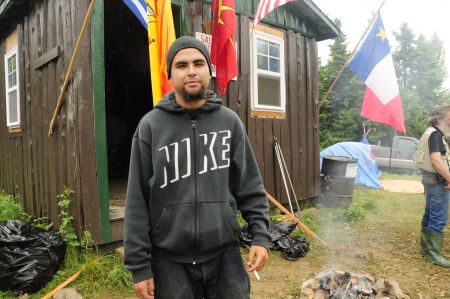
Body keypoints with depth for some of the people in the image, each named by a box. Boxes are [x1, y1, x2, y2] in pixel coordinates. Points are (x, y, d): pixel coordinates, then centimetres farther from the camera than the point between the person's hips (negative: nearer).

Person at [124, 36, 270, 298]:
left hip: (225, 255, 2)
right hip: (170, 260, -1)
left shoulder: (230, 122, 1)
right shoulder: (151, 126, -5)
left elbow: (250, 186, 4)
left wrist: (260, 235, -4)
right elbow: (138, 201, -4)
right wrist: (139, 264, -5)